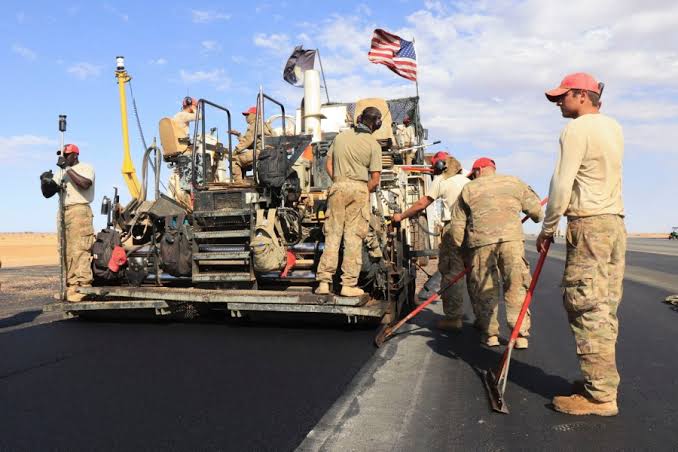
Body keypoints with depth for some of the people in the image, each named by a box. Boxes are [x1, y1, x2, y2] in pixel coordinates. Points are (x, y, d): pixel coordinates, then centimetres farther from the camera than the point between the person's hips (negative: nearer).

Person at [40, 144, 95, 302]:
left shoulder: (85, 168, 4)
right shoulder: (61, 172, 24)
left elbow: (85, 184, -17)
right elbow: (48, 193, 20)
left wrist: (68, 168, -15)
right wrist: (44, 182, 0)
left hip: (79, 211, -7)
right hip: (63, 212, 7)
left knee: (78, 250, -14)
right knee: (66, 251, 3)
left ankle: (82, 287, -16)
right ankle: (70, 286, 4)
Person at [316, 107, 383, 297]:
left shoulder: (340, 136, 10)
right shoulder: (373, 144, -2)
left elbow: (329, 164, 14)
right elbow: (375, 179, -6)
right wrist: (365, 193, 9)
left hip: (338, 187, 3)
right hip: (359, 188, -3)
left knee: (332, 234, 6)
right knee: (353, 237, 1)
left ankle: (324, 282, 6)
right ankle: (349, 284, 4)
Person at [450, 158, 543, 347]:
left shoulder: (469, 189, 14)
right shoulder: (514, 182, 17)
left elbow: (458, 222, 10)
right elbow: (535, 209, 16)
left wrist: (457, 246, 21)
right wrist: (537, 218, 38)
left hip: (482, 242, 0)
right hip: (512, 238, 1)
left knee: (485, 289, 10)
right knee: (516, 287, 7)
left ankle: (490, 334, 15)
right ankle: (520, 335, 8)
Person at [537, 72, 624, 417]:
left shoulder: (576, 130, -9)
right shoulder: (614, 127, 18)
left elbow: (561, 185, -13)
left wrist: (547, 229, -5)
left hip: (588, 224, -9)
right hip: (615, 222, 9)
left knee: (586, 307, -7)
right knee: (605, 307, 10)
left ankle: (599, 396, -4)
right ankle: (604, 381, 17)